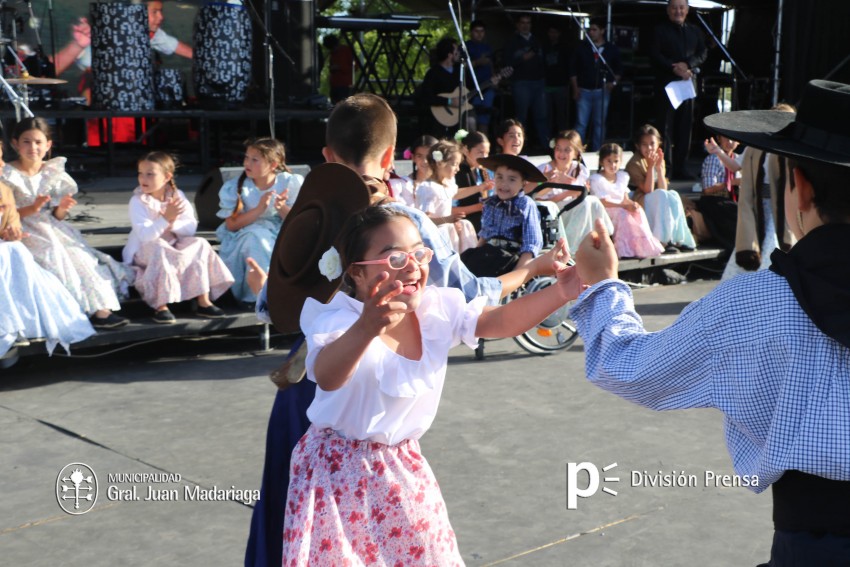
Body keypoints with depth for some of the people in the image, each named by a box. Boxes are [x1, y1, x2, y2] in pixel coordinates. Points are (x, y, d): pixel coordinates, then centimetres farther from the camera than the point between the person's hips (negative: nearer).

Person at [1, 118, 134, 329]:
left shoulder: (53, 173, 7)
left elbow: (56, 217, 9)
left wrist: (62, 208, -13)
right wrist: (31, 209, -24)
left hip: (51, 230, 5)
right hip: (22, 232, -5)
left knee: (81, 256, -17)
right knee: (54, 256, -28)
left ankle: (99, 309, -22)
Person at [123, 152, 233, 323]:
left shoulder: (177, 196, -3)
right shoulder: (137, 201, -15)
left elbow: (191, 228, -9)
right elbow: (145, 235, -28)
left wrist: (173, 223, -28)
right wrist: (166, 219, -41)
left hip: (173, 245, 5)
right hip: (143, 252, -4)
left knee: (200, 244, -16)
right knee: (159, 249, -35)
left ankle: (203, 302, -16)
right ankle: (161, 307, -33)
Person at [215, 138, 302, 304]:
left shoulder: (291, 183, -6)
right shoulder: (235, 187, -8)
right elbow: (231, 225, -14)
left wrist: (282, 208, -26)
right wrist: (259, 209, -28)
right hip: (244, 239, -1)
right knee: (256, 235, -34)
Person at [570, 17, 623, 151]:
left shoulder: (612, 49, 5)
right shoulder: (582, 48, 3)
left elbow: (619, 69, 15)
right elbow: (573, 70, 5)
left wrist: (613, 82, -1)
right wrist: (575, 88, -2)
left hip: (602, 91, 1)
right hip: (584, 91, -1)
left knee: (599, 124, 6)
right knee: (581, 123, -3)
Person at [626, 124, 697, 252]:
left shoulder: (659, 159, 10)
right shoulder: (635, 164, -11)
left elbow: (663, 188, -1)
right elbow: (648, 190, -19)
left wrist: (659, 167, -13)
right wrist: (651, 166, -22)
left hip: (657, 204, 6)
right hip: (639, 203, -6)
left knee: (673, 195, -24)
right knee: (662, 195, -32)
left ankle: (678, 239, -24)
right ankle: (662, 241, -35)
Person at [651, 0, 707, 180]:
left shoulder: (694, 32, 17)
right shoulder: (660, 30, 2)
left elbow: (702, 54, 8)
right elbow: (655, 55, -7)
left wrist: (687, 64, -11)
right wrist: (673, 68, -18)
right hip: (666, 82, -5)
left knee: (685, 125, 4)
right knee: (665, 125, -6)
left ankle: (680, 167, 10)